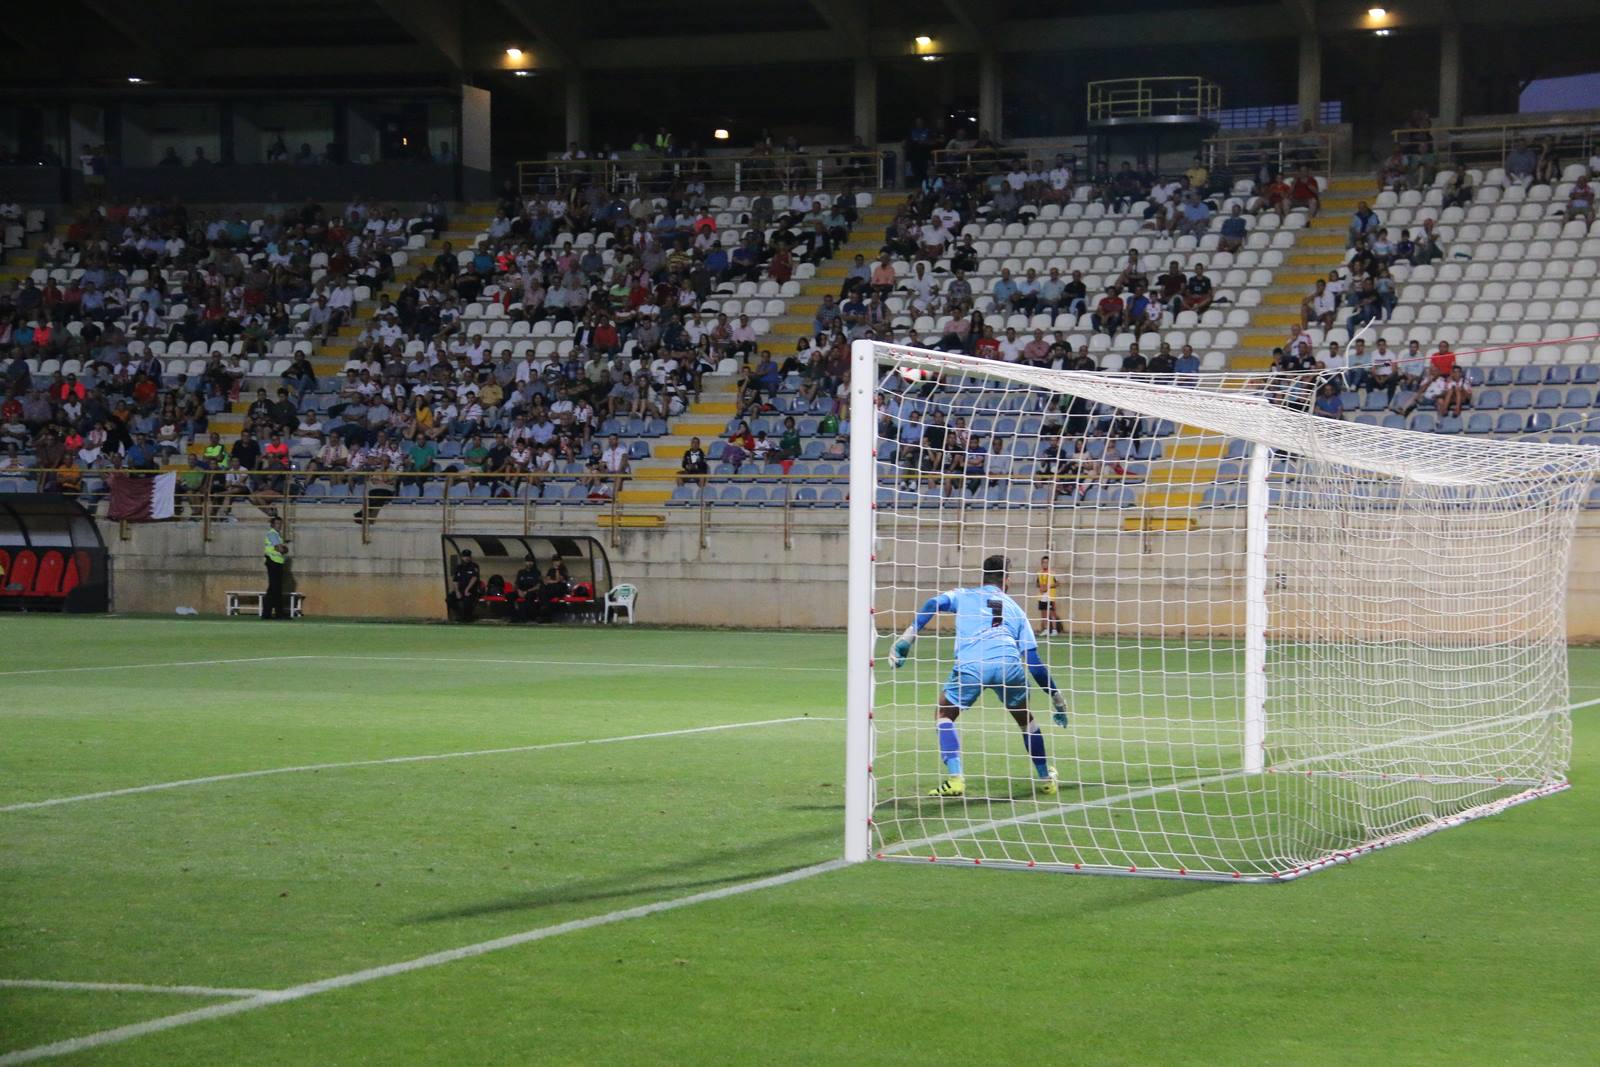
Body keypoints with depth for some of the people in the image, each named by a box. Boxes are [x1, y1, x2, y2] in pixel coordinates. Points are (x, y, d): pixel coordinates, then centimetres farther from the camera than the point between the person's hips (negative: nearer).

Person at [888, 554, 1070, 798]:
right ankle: (1045, 780, 36)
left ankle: (954, 779, 2)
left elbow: (935, 603, 5)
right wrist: (1056, 696, 33)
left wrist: (908, 636, 0)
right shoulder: (1014, 608, 31)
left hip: (970, 666, -2)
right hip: (1009, 663, 2)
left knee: (943, 714, 20)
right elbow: (1034, 661, 26)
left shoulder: (964, 596, 28)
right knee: (1024, 717, 30)